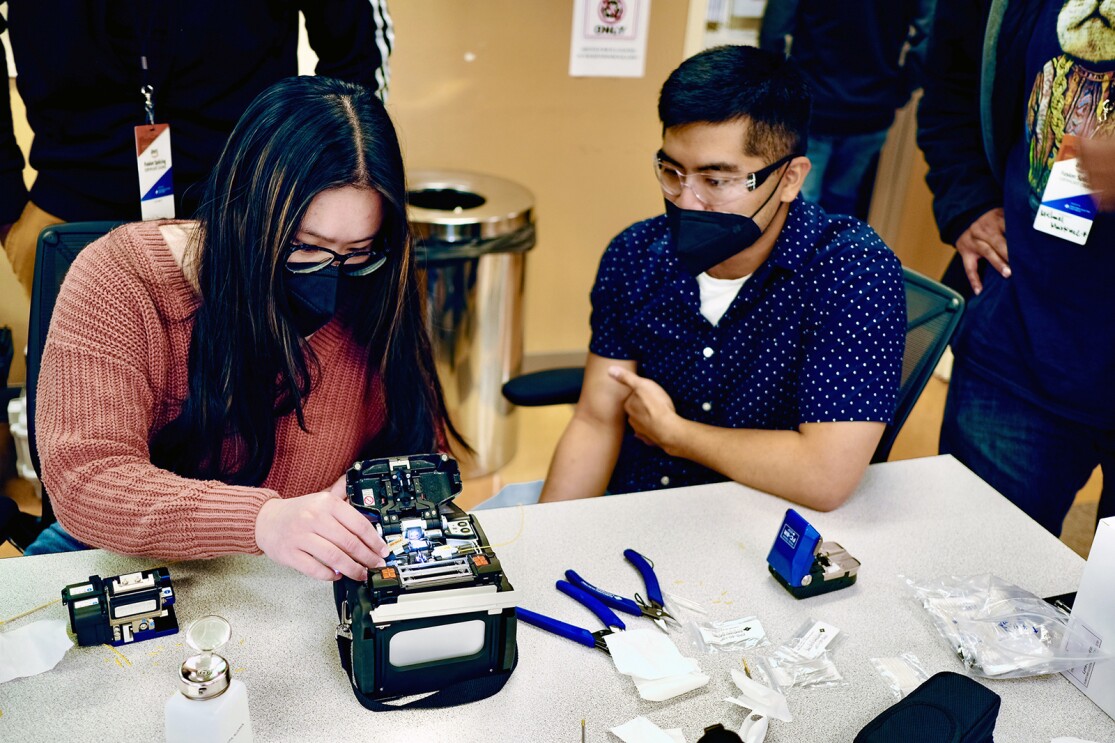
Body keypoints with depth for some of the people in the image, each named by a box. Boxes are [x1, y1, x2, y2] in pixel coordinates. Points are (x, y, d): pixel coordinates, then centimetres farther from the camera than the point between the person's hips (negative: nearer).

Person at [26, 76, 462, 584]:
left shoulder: (372, 302, -7)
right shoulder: (120, 281, -15)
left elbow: (419, 450, 5)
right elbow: (82, 480, -24)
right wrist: (262, 519, -39)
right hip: (128, 561, -1)